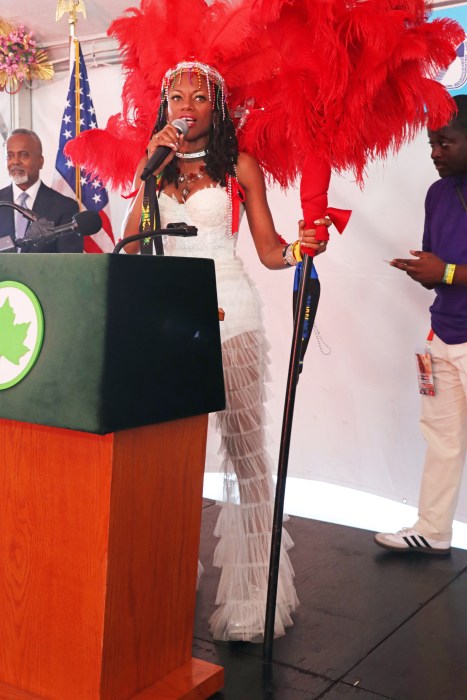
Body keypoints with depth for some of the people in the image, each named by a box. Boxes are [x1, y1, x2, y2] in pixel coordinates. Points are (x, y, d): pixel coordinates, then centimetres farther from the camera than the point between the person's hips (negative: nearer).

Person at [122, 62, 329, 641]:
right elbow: (131, 243, 3)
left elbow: (269, 250, 4)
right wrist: (154, 168, -1)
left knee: (244, 441, -7)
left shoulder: (240, 167, 8)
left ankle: (255, 586, 0)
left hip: (227, 311, -3)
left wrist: (300, 248, -18)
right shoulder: (152, 165, 16)